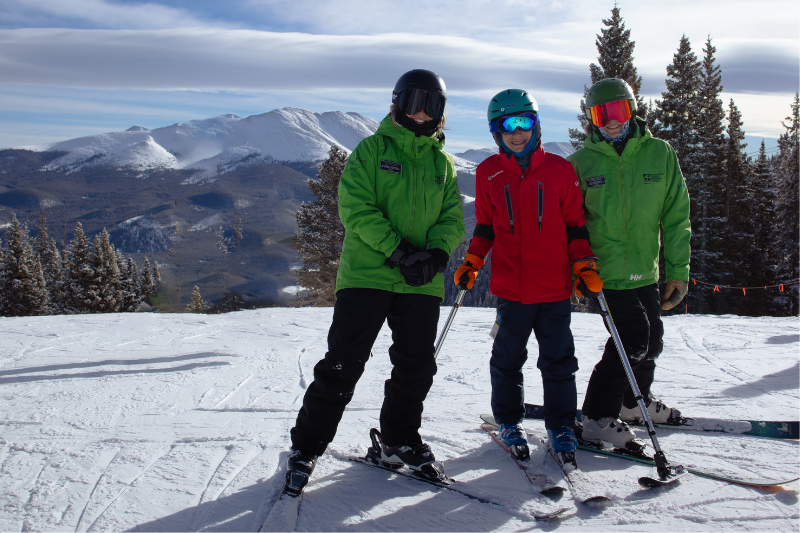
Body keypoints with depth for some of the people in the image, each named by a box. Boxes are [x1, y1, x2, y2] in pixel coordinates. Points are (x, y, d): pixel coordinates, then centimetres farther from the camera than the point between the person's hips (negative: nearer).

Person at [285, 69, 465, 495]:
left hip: (422, 284, 4)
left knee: (416, 366, 10)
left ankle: (399, 441, 29)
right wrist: (398, 251, -18)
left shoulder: (443, 163, 15)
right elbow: (357, 209, -9)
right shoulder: (371, 150, 2)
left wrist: (438, 253, -11)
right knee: (342, 364, -5)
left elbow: (453, 218, 10)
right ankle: (306, 446, 7)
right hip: (367, 274, -4)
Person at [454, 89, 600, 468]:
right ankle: (508, 422, 27)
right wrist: (471, 263, 5)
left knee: (558, 361, 5)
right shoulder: (488, 173, 5)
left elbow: (575, 226, 7)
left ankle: (560, 427, 19)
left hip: (555, 287, 0)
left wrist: (584, 265, -3)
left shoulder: (560, 170, 2)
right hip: (510, 287, 1)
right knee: (507, 359, 10)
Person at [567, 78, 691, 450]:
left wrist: (678, 270, 0)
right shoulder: (582, 162, -3)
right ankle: (598, 417, 0)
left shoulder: (660, 154, 1)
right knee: (633, 338, -13)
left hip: (645, 270, 4)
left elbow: (675, 216, 3)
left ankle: (635, 401, 40)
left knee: (652, 340, 15)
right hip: (605, 270, -4)